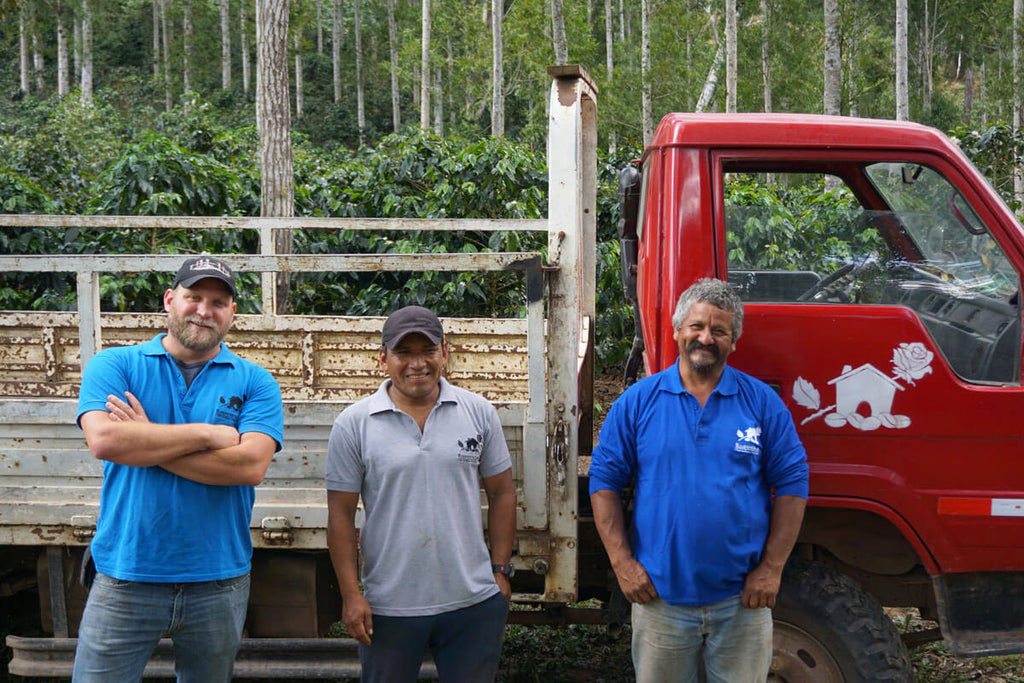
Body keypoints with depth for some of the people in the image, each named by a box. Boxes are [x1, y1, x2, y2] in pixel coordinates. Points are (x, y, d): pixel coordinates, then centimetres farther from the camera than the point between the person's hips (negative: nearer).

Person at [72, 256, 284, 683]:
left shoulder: (254, 383, 2)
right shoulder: (114, 365, 2)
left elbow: (250, 466, -14)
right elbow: (103, 439, -17)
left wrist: (145, 441, -13)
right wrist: (207, 433, -13)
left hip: (219, 582, 1)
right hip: (125, 579, -1)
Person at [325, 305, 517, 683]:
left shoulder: (479, 412, 2)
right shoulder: (353, 424, -3)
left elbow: (501, 494, 8)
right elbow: (341, 514, -1)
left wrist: (501, 570, 4)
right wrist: (351, 595, -4)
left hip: (475, 603, 1)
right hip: (388, 608, -1)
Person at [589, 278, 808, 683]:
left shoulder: (762, 402, 2)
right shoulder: (637, 402, 1)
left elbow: (791, 484, 1)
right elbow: (604, 481, 2)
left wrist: (771, 569, -5)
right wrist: (622, 562, -6)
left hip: (742, 602, 0)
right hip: (659, 597, 0)